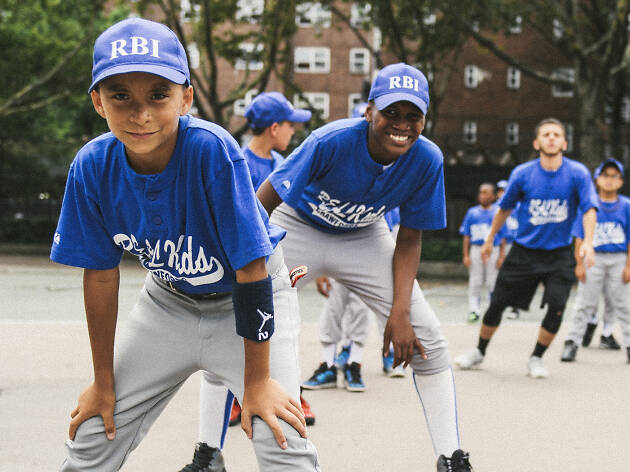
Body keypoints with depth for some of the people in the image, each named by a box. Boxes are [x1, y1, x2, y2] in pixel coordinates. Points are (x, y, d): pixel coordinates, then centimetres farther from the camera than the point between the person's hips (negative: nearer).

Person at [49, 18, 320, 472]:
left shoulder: (212, 149, -33)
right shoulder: (93, 167, -20)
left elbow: (251, 271, -26)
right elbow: (101, 275, -8)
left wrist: (257, 380, -22)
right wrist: (103, 382, -1)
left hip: (249, 296, -3)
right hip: (170, 299, 4)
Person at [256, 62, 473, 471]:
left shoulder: (427, 160, -22)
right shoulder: (332, 142, -34)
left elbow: (409, 241, -10)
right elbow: (262, 205, -27)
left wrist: (399, 313, -18)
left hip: (364, 238, 3)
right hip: (297, 229, -3)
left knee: (426, 340, -7)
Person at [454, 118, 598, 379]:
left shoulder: (577, 173, -8)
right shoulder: (522, 173, -6)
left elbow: (589, 208, -12)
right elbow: (505, 208, 8)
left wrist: (587, 242, -27)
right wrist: (490, 239, 15)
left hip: (558, 255, -1)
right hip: (524, 251, 1)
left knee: (556, 308, -16)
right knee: (497, 304, 4)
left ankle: (536, 359, 7)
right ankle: (479, 352, 28)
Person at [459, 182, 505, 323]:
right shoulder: (472, 212, 8)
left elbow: (503, 236, 3)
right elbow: (466, 236, 8)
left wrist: (501, 256, -3)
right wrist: (465, 255, 1)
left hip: (493, 251, -1)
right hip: (476, 250, 1)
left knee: (492, 283, 1)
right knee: (474, 282, 1)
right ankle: (474, 310, 5)